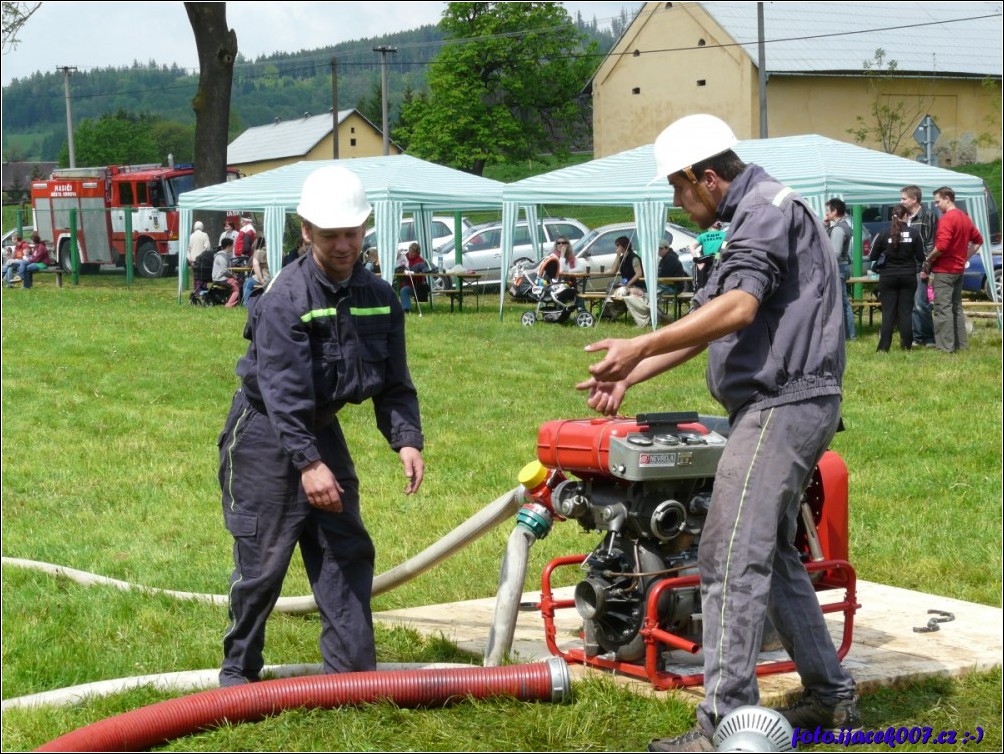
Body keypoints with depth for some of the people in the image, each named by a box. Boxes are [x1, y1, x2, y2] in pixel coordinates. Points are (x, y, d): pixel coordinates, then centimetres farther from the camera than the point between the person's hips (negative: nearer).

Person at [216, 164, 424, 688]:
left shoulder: (379, 297, -1)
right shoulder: (284, 299, -22)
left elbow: (394, 382, 3)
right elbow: (283, 390, -27)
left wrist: (406, 441, -12)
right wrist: (308, 462, -33)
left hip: (322, 431, 6)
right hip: (264, 435, -6)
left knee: (348, 552, 5)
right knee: (262, 562, -2)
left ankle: (353, 672, 11)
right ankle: (238, 671, 15)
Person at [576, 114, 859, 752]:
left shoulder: (768, 208, -10)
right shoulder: (755, 216, 23)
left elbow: (738, 309, -25)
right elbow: (707, 325, 24)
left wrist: (641, 347, -26)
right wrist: (629, 377, 20)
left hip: (783, 405, -11)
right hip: (781, 406, 11)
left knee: (732, 558, -13)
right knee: (772, 555, 17)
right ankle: (831, 697, 26)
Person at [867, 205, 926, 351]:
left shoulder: (883, 234, -7)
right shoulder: (914, 233, -5)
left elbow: (872, 257, -3)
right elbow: (921, 257, -3)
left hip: (888, 277, 0)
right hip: (908, 277, 1)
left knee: (888, 312, 3)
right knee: (906, 311, 7)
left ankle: (884, 346, -1)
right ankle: (906, 345, 8)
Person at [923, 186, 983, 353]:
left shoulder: (947, 219, -16)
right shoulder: (965, 217, 12)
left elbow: (942, 245, -25)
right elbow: (978, 241, 19)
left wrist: (928, 260, -12)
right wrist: (965, 257, 16)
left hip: (944, 270, -9)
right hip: (959, 269, 9)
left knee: (943, 308, -6)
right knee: (956, 307, 14)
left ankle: (946, 346, -8)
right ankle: (960, 343, 16)